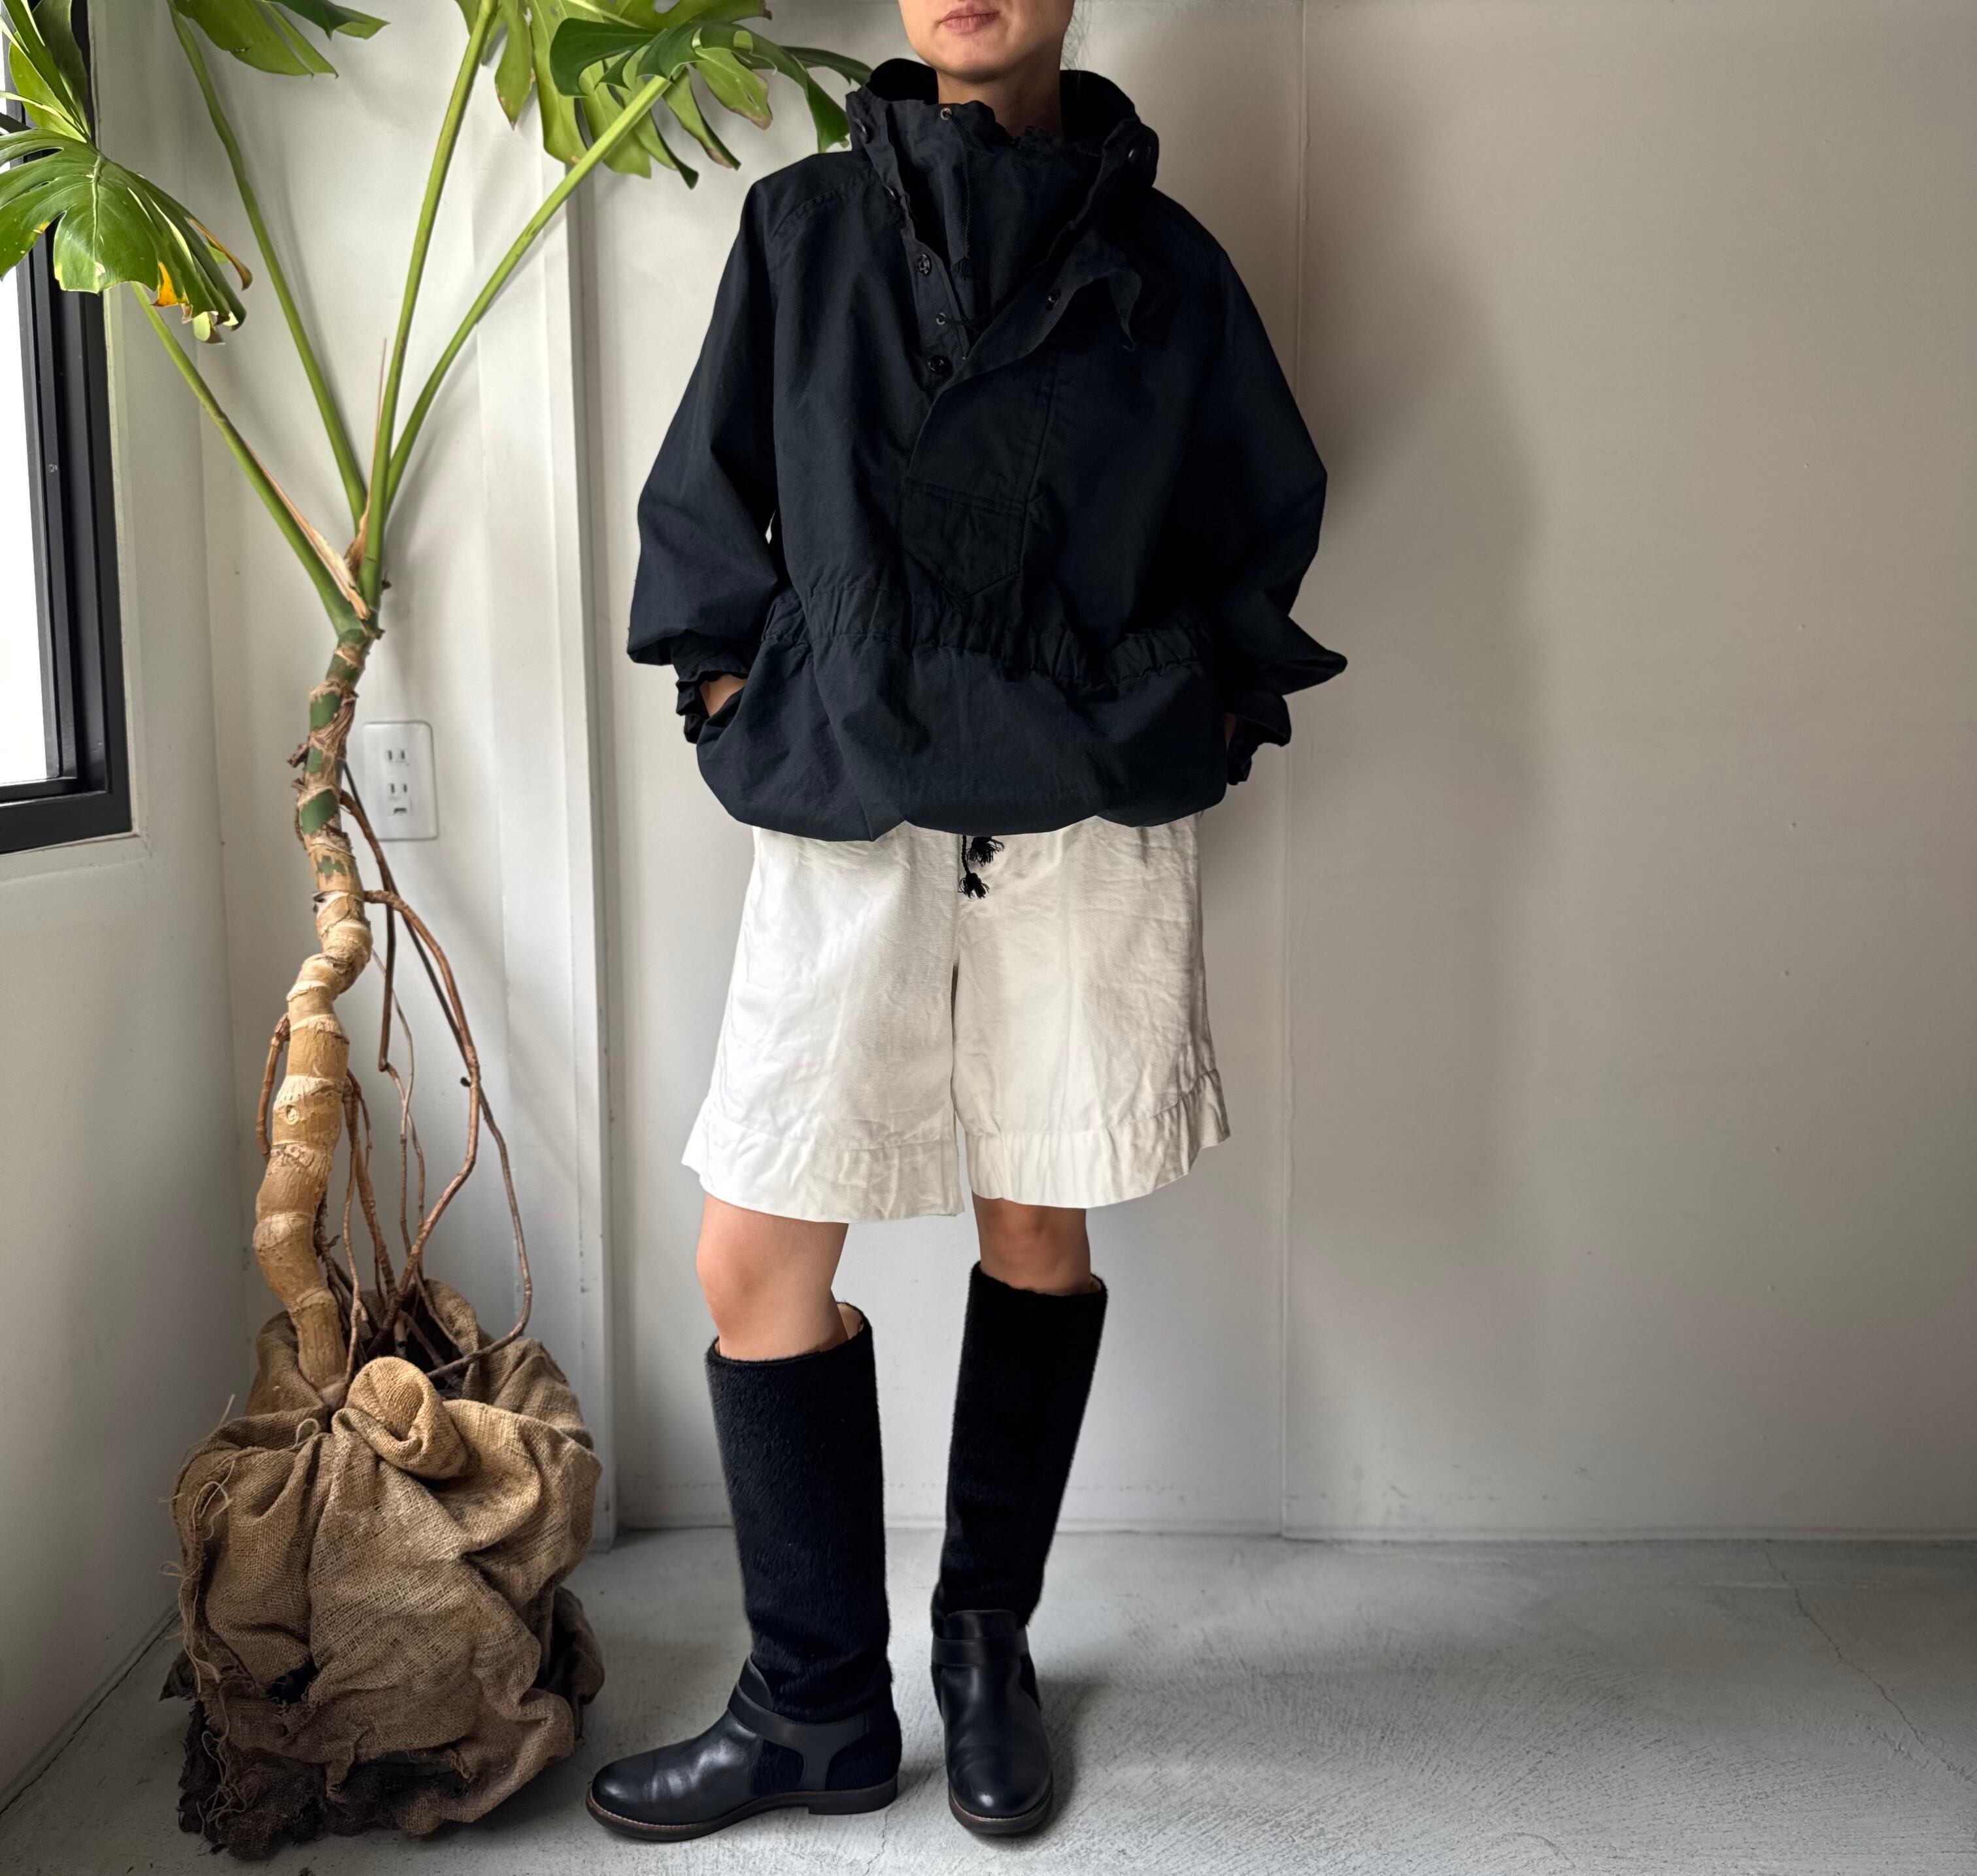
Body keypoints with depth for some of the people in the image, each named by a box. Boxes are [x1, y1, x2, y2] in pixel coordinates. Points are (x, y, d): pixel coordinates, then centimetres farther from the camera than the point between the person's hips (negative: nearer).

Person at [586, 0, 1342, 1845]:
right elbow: (701, 501, 14)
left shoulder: (1161, 260, 10)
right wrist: (745, 702, 4)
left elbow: (1270, 506, 17)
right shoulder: (802, 225, 11)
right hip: (844, 813, 1)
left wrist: (1198, 707, 8)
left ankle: (988, 1650, 27)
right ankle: (817, 1708, 15)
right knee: (756, 1260, -3)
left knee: (1037, 1229, 7)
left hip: (1092, 814, 0)